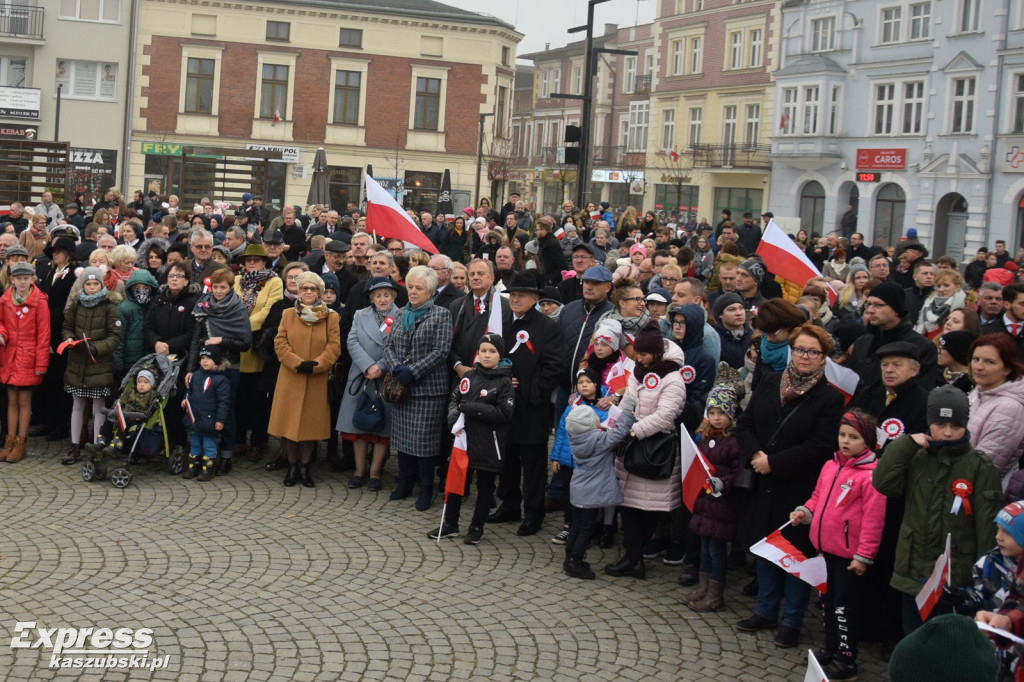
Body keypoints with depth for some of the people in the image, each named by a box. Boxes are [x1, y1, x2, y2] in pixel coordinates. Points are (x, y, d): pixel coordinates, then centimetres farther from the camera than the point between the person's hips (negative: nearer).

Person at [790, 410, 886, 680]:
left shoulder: (870, 474, -17)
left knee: (845, 606, 2)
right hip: (825, 548, 8)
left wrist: (864, 556, -16)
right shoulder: (830, 466, 6)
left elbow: (873, 519, -17)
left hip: (849, 554, -8)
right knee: (828, 600, 18)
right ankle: (831, 651, 33)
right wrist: (805, 511, 1)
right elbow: (818, 497, 21)